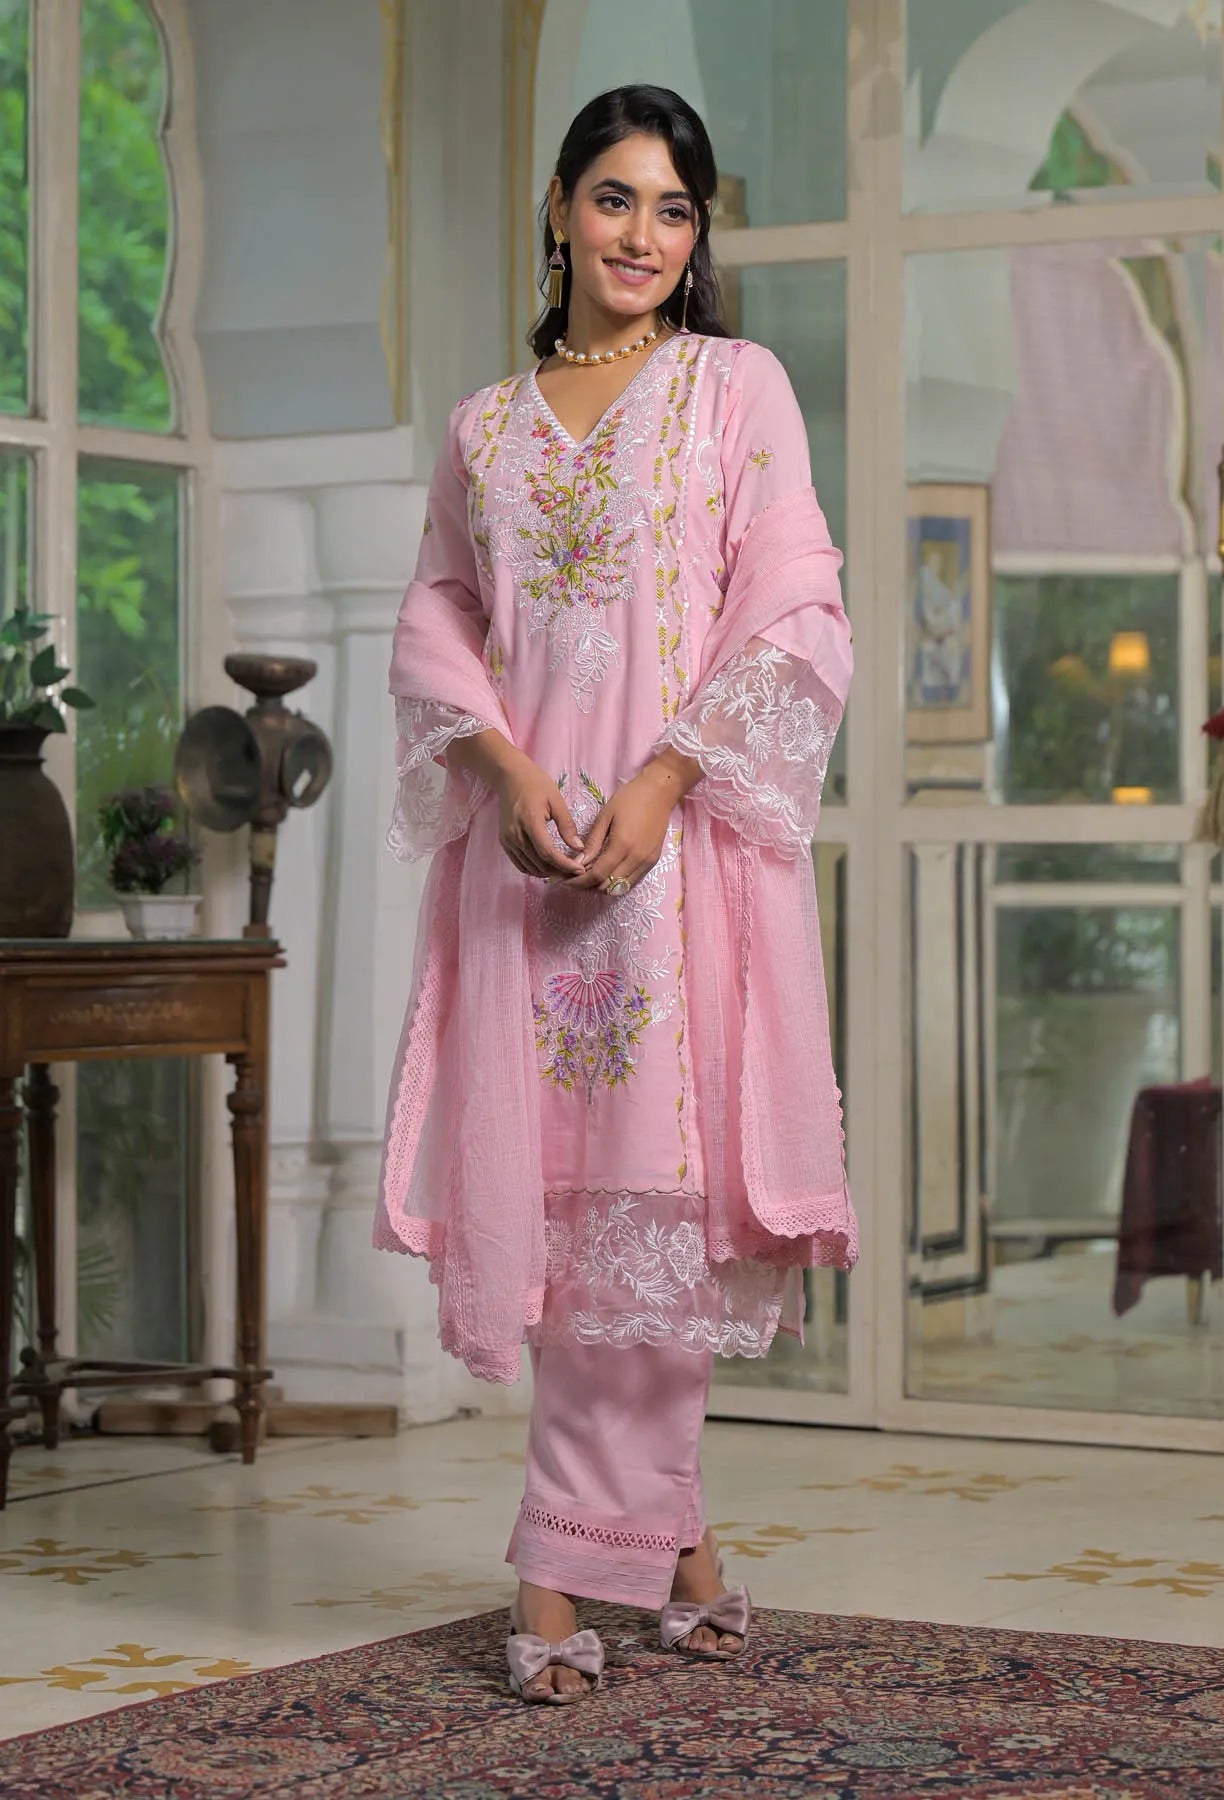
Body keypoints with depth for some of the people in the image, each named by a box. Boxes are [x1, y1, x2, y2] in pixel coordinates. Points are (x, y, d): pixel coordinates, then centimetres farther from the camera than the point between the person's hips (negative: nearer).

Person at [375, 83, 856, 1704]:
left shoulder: (738, 386, 6)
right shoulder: (483, 429, 16)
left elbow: (793, 613, -2)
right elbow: (437, 622, 12)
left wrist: (663, 780, -13)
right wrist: (505, 765, -8)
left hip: (685, 835, -3)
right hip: (528, 840, 3)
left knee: (647, 1182, -6)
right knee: (555, 1184, -2)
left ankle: (564, 1572, 4)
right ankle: (672, 1540, 9)